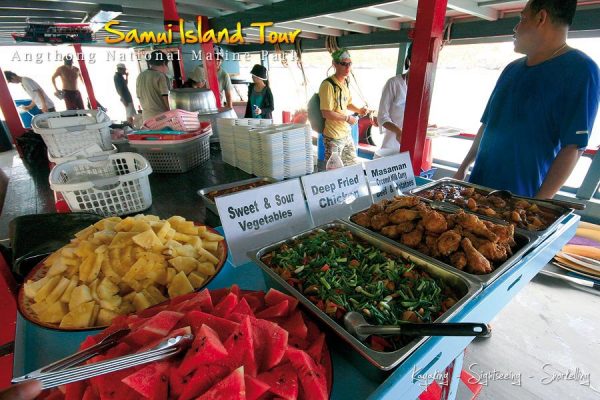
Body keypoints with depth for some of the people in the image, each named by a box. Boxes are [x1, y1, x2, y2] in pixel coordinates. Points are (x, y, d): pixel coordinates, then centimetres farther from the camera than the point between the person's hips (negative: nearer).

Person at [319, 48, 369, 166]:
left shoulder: (345, 82, 9)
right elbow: (326, 113, -24)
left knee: (353, 166, 19)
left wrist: (359, 110, 5)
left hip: (347, 134, 9)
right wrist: (348, 118, -15)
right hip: (333, 137, -8)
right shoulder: (328, 85, -19)